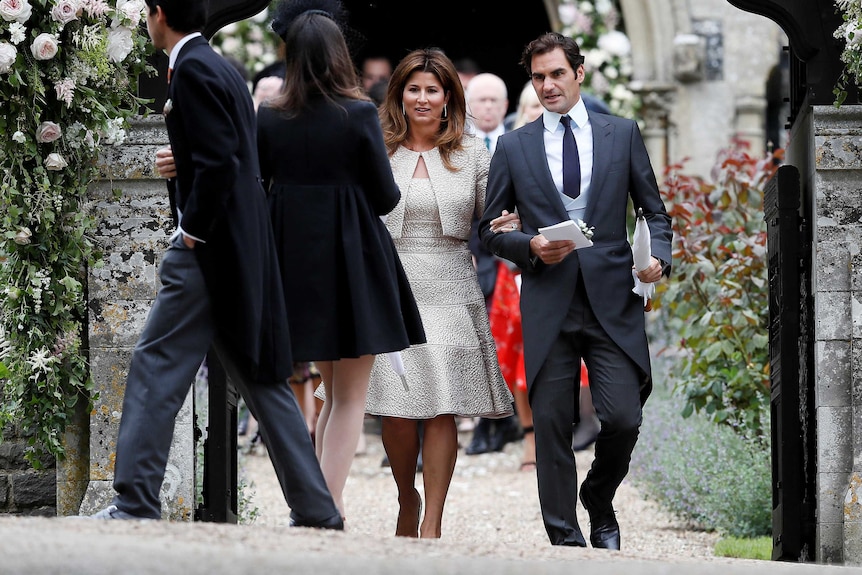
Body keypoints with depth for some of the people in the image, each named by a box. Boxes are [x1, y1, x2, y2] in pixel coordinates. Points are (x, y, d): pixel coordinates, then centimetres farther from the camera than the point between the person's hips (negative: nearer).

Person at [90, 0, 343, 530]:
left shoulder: (193, 70, -12)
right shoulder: (224, 70, 17)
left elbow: (219, 160, -21)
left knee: (156, 369, -7)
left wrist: (193, 229, -15)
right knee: (261, 377, 11)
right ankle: (316, 511, 13)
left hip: (210, 249, -10)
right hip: (247, 250, 10)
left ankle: (135, 505, -9)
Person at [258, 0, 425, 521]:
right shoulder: (359, 115, -12)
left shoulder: (269, 120, -4)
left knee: (333, 391, 20)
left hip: (296, 263, 4)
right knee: (351, 399, 4)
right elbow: (386, 197, -7)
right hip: (354, 263, -4)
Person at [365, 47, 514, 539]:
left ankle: (433, 522, 0)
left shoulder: (472, 153, 9)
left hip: (451, 291, 0)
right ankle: (407, 498, 22)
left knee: (442, 410, -5)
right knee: (397, 411, -4)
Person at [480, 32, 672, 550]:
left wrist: (658, 257, -7)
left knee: (624, 419, -8)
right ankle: (565, 537, 8)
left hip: (613, 300, 0)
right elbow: (491, 228, 12)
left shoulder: (623, 134, 9)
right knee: (551, 425, -1)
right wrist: (530, 247, -7)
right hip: (549, 307, 0)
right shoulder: (513, 147, 9)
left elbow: (655, 212, 12)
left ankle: (599, 501, 21)